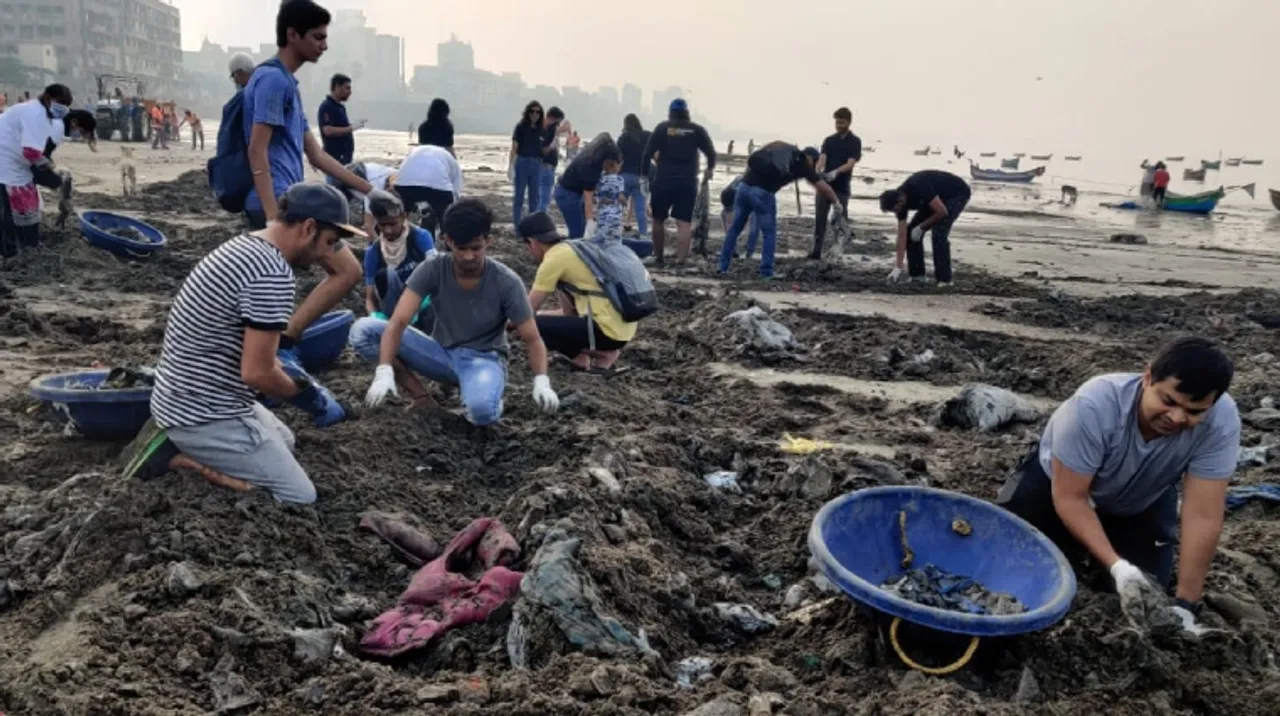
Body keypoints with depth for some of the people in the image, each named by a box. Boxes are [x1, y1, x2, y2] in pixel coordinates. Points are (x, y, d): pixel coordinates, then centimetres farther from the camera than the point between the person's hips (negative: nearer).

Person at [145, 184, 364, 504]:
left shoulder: (241, 246, 7)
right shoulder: (273, 274, -24)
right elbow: (257, 373, -24)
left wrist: (296, 379, 11)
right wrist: (309, 396, -8)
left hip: (180, 400, 10)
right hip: (204, 416, -10)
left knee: (284, 441, 29)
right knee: (300, 498, -3)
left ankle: (184, 444, 11)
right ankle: (189, 458, -6)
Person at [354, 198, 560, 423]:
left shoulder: (506, 282, -17)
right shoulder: (431, 270, -14)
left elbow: (532, 339, -12)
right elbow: (398, 323, -21)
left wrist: (542, 382, -31)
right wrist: (384, 372, -37)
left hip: (485, 359, -3)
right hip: (442, 353, 3)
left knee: (481, 409, -40)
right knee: (363, 330, -17)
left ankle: (477, 391, -2)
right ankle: (420, 397, -7)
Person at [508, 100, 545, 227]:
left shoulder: (541, 130, 8)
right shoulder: (520, 127, -4)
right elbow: (514, 148, -8)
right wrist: (510, 167, -14)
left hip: (537, 165, 4)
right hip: (522, 163, -4)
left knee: (534, 198, 9)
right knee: (519, 197, 1)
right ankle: (517, 226, 6)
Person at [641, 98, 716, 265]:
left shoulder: (662, 128, 2)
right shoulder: (697, 130, 6)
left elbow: (647, 153, -5)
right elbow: (712, 154, 9)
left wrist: (645, 173, 5)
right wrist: (710, 170, 28)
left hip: (663, 181, 0)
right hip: (688, 182, 1)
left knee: (658, 220, 15)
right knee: (684, 223, -2)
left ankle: (658, 257, 23)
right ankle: (681, 260, -12)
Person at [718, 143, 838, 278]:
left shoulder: (778, 146, 26)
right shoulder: (802, 162, 10)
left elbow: (751, 160, 23)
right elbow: (822, 187, 13)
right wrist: (836, 201, 26)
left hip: (744, 186, 5)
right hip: (763, 192, -5)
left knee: (735, 228, 15)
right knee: (769, 233, 10)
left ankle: (723, 267, 19)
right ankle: (766, 272, 9)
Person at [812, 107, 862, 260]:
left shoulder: (855, 141, -1)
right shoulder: (829, 140, 9)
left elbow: (850, 163, -13)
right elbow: (822, 158, -5)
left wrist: (836, 172, -32)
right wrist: (817, 172, -28)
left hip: (842, 187, -3)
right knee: (820, 218, -1)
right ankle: (817, 250, 2)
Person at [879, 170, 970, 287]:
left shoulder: (919, 189, -37)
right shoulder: (900, 199, -13)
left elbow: (942, 212, -33)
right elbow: (902, 235, -12)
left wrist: (921, 227, -18)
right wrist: (898, 267, -14)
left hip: (957, 193, -8)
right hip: (939, 196, 8)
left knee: (938, 233, -24)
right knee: (911, 231, -1)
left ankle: (944, 279, -17)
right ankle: (917, 274, 8)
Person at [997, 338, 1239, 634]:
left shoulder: (1221, 420, -33)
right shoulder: (1094, 406, -41)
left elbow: (1203, 518, -29)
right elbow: (1069, 498, -31)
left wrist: (1185, 605, -30)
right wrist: (1117, 566, -41)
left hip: (1141, 503, 2)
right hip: (1060, 483, -2)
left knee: (1148, 593, -8)